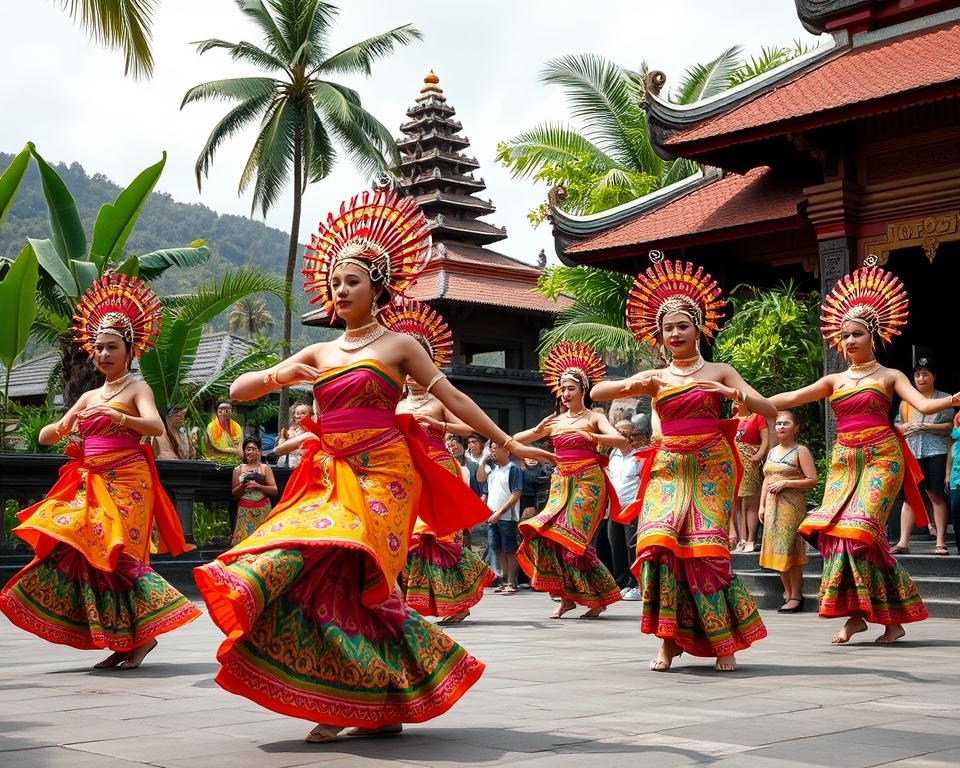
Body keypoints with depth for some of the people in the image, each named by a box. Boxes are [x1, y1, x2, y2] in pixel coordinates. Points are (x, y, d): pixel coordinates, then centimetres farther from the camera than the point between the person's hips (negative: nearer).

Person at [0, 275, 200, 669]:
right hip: (92, 485, 6)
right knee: (84, 549, -6)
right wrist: (64, 426, -5)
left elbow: (157, 426, -17)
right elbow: (44, 436, 18)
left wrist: (118, 418, -32)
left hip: (126, 482, -6)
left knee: (112, 552, -15)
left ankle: (142, 635, -6)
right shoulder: (89, 397, 20)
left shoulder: (137, 388, 2)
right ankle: (123, 642, -1)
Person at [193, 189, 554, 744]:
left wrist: (508, 442, -1)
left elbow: (454, 399, 4)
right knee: (349, 586, -4)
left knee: (323, 565, -20)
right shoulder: (318, 353, 16)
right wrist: (277, 376, -9)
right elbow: (238, 389, 12)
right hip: (331, 479, 5)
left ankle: (342, 707, -11)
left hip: (380, 477, -5)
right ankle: (388, 706, 9)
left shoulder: (399, 345, 5)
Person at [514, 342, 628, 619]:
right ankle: (567, 596, -2)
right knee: (549, 533, -11)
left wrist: (587, 436, -22)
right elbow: (517, 439, 16)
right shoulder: (555, 420, 15)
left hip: (587, 482, -5)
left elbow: (622, 441, -14)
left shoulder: (594, 418, 3)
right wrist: (538, 430, -4)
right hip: (561, 482, 5)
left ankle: (599, 596, -2)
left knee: (570, 535, -16)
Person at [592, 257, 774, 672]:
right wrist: (631, 385, -16)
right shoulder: (654, 377, 12)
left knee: (705, 546, -13)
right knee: (659, 540, -17)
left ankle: (725, 641, 0)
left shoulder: (719, 372, 8)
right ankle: (669, 638, -8)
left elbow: (770, 410, 0)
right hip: (669, 467, 2)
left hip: (710, 466, -2)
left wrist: (735, 394, -17)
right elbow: (597, 392, 2)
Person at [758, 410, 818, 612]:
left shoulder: (800, 451, -3)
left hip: (792, 505, -7)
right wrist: (762, 505, 12)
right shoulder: (772, 452, 18)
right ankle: (788, 593, 15)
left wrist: (785, 483, -16)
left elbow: (812, 480, -10)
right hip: (772, 506, 7)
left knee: (790, 549, -9)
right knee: (777, 550, 6)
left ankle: (796, 597, -3)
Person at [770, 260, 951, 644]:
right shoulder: (834, 381, 16)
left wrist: (953, 400, -26)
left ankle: (895, 615, -6)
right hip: (844, 460, 5)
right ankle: (856, 613, -2)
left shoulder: (888, 376, 5)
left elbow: (924, 404, -8)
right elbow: (792, 398, 11)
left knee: (860, 526, -17)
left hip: (881, 457, -5)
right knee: (834, 527, -9)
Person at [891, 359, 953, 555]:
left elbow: (951, 426, 0)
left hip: (936, 452, -3)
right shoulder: (906, 400, 18)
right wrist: (906, 427, -1)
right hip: (911, 454, 3)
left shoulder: (943, 398, 8)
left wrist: (926, 426, -9)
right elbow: (897, 426, 21)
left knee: (936, 495, -3)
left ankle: (941, 542, 0)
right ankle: (903, 542, -3)